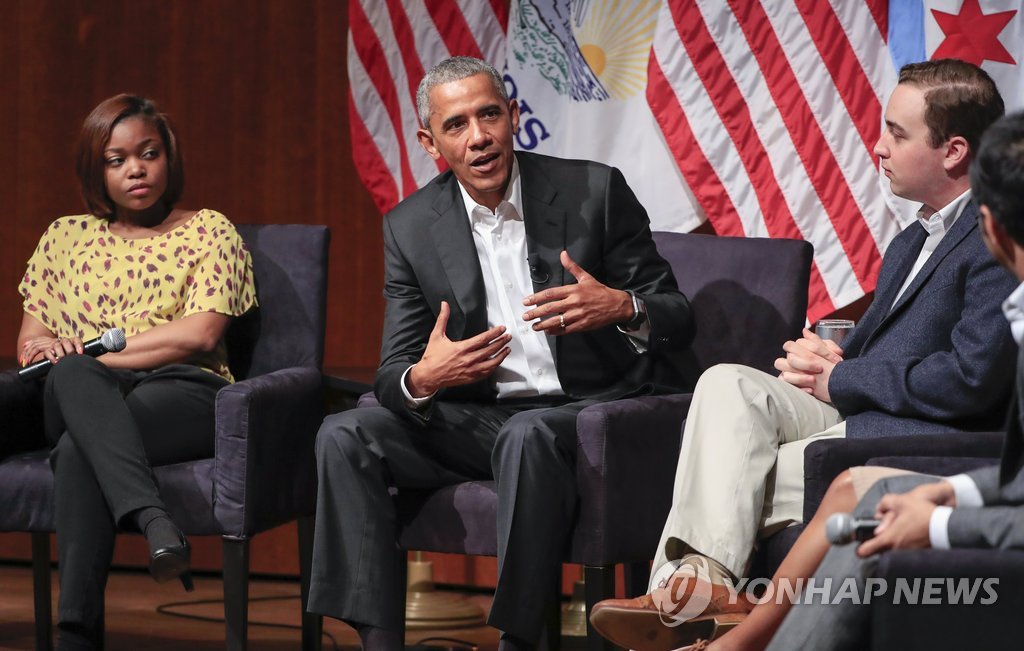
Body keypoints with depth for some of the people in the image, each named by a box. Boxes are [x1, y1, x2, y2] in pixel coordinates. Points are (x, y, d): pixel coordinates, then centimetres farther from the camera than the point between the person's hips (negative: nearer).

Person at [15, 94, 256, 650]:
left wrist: (94, 350, -6)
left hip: (182, 395, -2)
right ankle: (153, 521, -59)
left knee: (76, 452, -37)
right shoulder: (66, 237, 25)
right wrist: (40, 346, -7)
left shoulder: (208, 231, 12)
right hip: (82, 398, 3)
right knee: (72, 374, -39)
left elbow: (200, 333, -3)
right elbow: (29, 337, 21)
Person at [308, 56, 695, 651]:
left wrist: (623, 309, -26)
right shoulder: (411, 227, 3)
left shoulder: (594, 191, -5)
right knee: (345, 437, -17)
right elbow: (395, 373, 0)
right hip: (477, 418, 4)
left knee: (527, 436, -37)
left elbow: (678, 320, -2)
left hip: (589, 410, -4)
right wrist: (421, 380, -26)